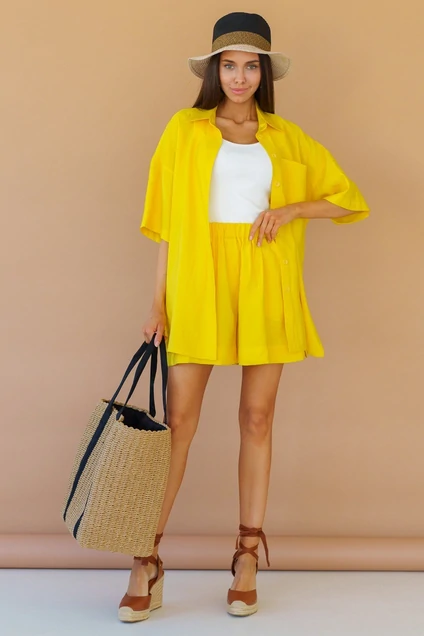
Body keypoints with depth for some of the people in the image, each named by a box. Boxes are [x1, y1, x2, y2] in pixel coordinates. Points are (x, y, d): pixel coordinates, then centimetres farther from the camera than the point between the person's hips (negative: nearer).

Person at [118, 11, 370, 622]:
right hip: (199, 279, -2)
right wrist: (159, 303, 0)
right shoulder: (185, 129, 7)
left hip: (266, 285, 2)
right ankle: (147, 565, 3)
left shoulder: (287, 138, 11)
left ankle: (248, 560, 15)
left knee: (257, 419, 5)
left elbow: (349, 200, 12)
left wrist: (291, 208, -5)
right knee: (179, 420, -3)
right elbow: (168, 220, 5)